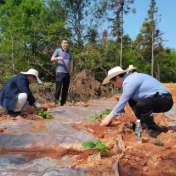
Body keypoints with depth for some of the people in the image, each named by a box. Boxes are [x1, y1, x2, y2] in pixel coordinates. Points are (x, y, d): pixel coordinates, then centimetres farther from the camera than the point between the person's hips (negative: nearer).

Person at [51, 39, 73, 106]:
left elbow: (71, 61, 23)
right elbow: (52, 59, -2)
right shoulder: (58, 50, 5)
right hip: (60, 72, -4)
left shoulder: (69, 52, 18)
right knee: (58, 88, -6)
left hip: (67, 73, 4)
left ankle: (63, 103, 13)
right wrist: (58, 58, -23)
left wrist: (71, 69, 8)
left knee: (65, 88, 5)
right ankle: (56, 102, 2)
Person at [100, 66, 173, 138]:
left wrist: (109, 118, -6)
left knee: (141, 104, -33)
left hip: (165, 100, -10)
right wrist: (109, 116, 15)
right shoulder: (129, 78, 9)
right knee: (131, 100, 13)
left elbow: (122, 103, -17)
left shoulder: (129, 82, -21)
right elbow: (122, 102, 15)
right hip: (156, 97, 10)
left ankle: (153, 129, -10)